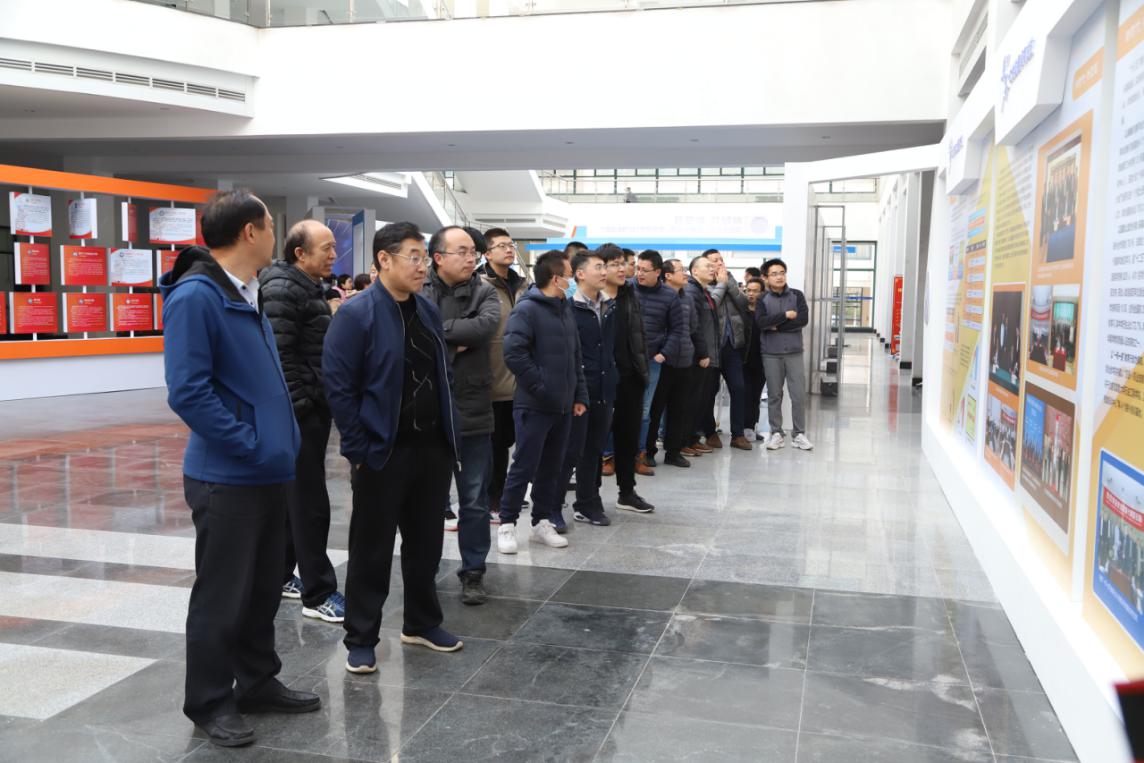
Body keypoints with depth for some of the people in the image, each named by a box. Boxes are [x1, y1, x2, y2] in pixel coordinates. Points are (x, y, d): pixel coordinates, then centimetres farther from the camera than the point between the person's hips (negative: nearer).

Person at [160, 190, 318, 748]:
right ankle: (210, 703, 22)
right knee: (221, 596, 5)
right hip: (226, 477, -9)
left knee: (264, 588, 18)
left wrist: (281, 440, 11)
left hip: (269, 471, 9)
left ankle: (257, 682, 34)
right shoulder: (195, 296, -18)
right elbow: (188, 393, -23)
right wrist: (249, 444, -19)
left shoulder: (248, 295, 12)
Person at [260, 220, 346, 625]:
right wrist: (298, 404, -21)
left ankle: (280, 577, 27)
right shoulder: (282, 290, -14)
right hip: (299, 410, -10)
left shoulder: (308, 287, 17)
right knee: (310, 503, -5)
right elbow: (279, 353, -22)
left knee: (293, 498, 16)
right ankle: (318, 594, 2)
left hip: (312, 409, 10)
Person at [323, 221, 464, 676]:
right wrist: (358, 449, -15)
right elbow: (338, 385, -14)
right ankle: (360, 638, 17)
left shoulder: (429, 312, 10)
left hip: (432, 448, 7)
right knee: (372, 548, 4)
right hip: (382, 452, -6)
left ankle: (422, 623, 32)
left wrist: (449, 435, 11)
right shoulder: (356, 314, -12)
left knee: (425, 541, 16)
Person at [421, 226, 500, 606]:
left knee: (474, 499, 9)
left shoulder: (484, 292, 2)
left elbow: (486, 325, -18)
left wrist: (437, 331, -16)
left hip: (472, 412, 1)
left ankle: (473, 571, 22)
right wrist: (453, 344, -20)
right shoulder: (419, 294, -1)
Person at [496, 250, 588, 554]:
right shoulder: (526, 309, -13)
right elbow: (513, 354, -22)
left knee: (551, 468, 13)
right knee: (524, 467, -1)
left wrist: (579, 394, 12)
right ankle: (507, 524, 11)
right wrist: (541, 387, -18)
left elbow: (575, 356, 18)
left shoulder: (565, 309, 13)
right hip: (534, 406, -8)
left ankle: (542, 523, 24)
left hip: (563, 405, 8)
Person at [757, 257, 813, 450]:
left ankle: (799, 434, 11)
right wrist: (786, 315, -13)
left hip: (794, 352, 0)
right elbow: (762, 322, -14)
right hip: (771, 354, 0)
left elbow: (803, 319, -10)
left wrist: (776, 326, -12)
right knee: (774, 395, 6)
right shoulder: (762, 299, 2)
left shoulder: (797, 295, 4)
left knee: (799, 394, 0)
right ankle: (776, 433, 16)